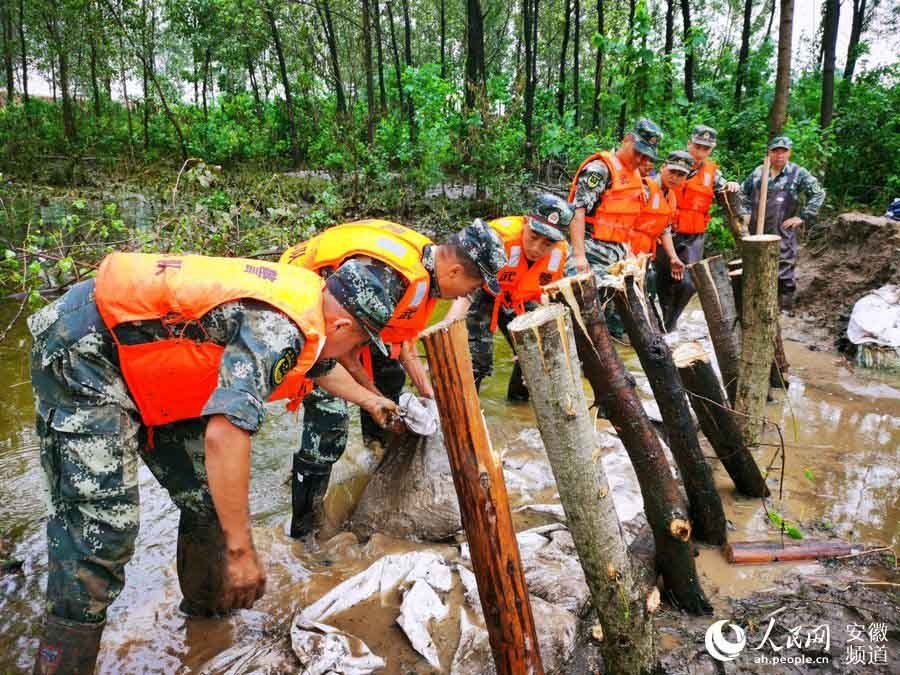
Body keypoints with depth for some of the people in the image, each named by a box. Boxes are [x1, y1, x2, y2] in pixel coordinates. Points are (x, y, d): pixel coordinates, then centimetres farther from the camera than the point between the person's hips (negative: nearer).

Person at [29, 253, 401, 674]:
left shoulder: (308, 297, 1)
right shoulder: (280, 328, -29)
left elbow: (321, 365, 24)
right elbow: (225, 434, -38)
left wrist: (371, 401, 38)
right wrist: (240, 549, -30)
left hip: (144, 355, 9)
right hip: (83, 350, -9)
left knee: (209, 495, 12)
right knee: (100, 529, -14)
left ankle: (208, 603, 34)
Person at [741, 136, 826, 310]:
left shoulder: (798, 173, -2)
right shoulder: (758, 172, 9)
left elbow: (818, 194, -4)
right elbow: (743, 192, 22)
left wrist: (803, 217, -9)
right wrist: (747, 211, 11)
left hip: (782, 233, -4)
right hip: (757, 232, 4)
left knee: (784, 271, -4)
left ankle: (785, 308, 4)